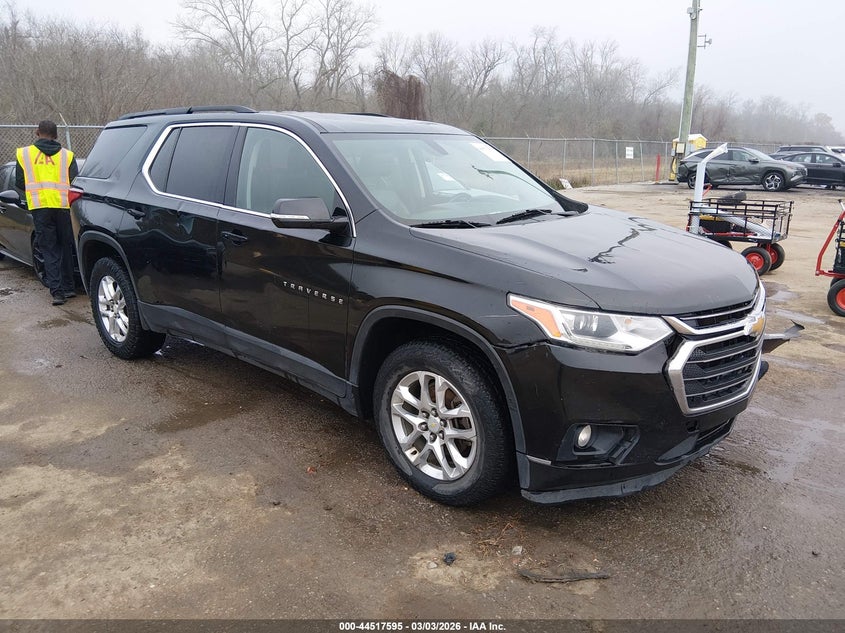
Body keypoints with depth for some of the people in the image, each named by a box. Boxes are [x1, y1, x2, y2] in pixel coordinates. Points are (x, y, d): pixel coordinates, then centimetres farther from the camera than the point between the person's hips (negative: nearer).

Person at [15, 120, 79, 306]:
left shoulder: (23, 153, 10)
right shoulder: (67, 155, 9)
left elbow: (20, 183, 13)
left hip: (39, 206, 0)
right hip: (63, 205, 1)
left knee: (49, 250, 3)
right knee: (65, 247, 13)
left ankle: (57, 291, -6)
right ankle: (68, 287, 17)